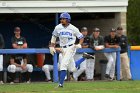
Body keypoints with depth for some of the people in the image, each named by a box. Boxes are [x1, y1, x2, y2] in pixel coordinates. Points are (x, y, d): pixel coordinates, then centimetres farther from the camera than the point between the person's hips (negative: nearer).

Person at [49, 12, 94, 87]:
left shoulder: (73, 28, -7)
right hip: (63, 49, 5)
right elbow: (54, 36, 18)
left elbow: (81, 37, 3)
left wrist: (79, 45, -14)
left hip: (71, 48, -5)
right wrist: (52, 47, 11)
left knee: (63, 65, -20)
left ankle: (61, 84, -17)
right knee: (72, 69, 11)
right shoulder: (58, 27, 2)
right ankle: (84, 57, 33)